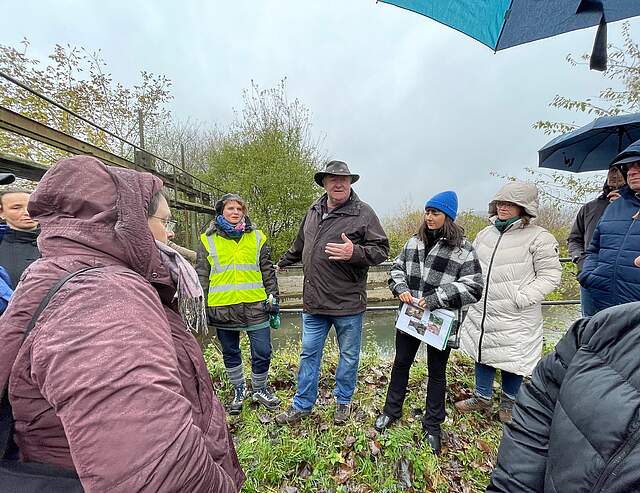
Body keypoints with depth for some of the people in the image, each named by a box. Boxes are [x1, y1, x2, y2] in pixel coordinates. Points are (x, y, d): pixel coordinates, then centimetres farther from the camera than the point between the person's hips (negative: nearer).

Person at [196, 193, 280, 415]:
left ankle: (259, 389, 32)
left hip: (255, 306, 0)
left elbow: (268, 272, 8)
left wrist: (273, 297, 4)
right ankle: (238, 390, 39)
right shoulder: (208, 240, 2)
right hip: (222, 308, 0)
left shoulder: (257, 237, 5)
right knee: (230, 353, 16)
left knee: (262, 352, 6)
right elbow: (202, 276, 5)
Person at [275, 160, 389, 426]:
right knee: (309, 354, 16)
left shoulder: (363, 212, -9)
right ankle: (302, 405, 35)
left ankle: (343, 401, 40)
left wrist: (354, 252, -27)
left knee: (349, 355, 16)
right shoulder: (314, 210, 8)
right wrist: (283, 262, 36)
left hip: (348, 303, -4)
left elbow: (381, 249, -10)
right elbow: (300, 243, 23)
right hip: (314, 302, 5)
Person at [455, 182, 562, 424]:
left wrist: (521, 298, -19)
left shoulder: (538, 237, -10)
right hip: (482, 311, 5)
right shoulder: (485, 233, 7)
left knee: (512, 359, 11)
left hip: (515, 318, -5)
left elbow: (550, 276, -11)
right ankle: (482, 397, 38)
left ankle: (508, 403, 37)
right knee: (483, 353, 17)